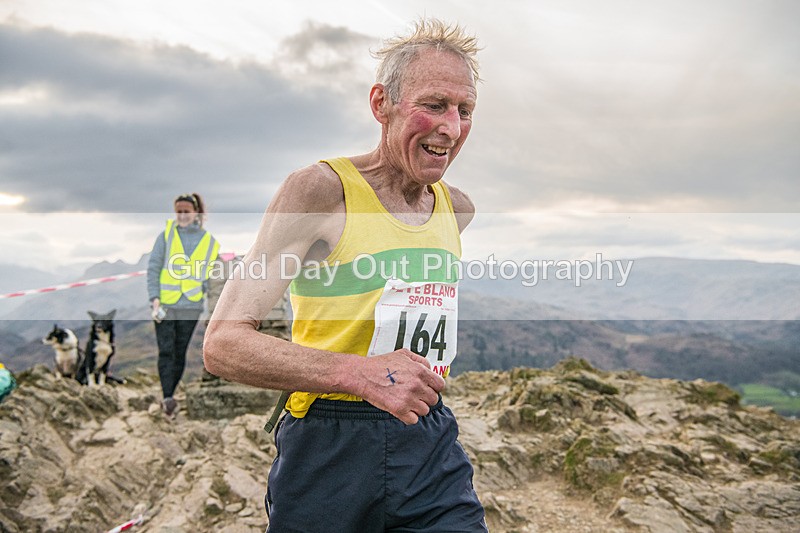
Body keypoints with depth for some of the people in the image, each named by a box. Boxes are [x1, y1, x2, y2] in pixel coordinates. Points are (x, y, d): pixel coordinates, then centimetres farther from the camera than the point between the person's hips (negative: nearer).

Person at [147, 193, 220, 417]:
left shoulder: (209, 241, 5)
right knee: (166, 351, -9)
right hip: (164, 305, -1)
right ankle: (167, 397, -12)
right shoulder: (166, 235, 2)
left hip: (191, 307, 1)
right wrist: (154, 298, -8)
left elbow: (210, 276, 11)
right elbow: (153, 268, 1)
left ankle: (169, 396, 19)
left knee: (180, 353, 7)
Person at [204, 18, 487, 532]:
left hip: (432, 449, 5)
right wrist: (359, 374, -30)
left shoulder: (458, 207, 6)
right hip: (330, 455, -4)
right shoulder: (320, 188, -13)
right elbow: (224, 344, -18)